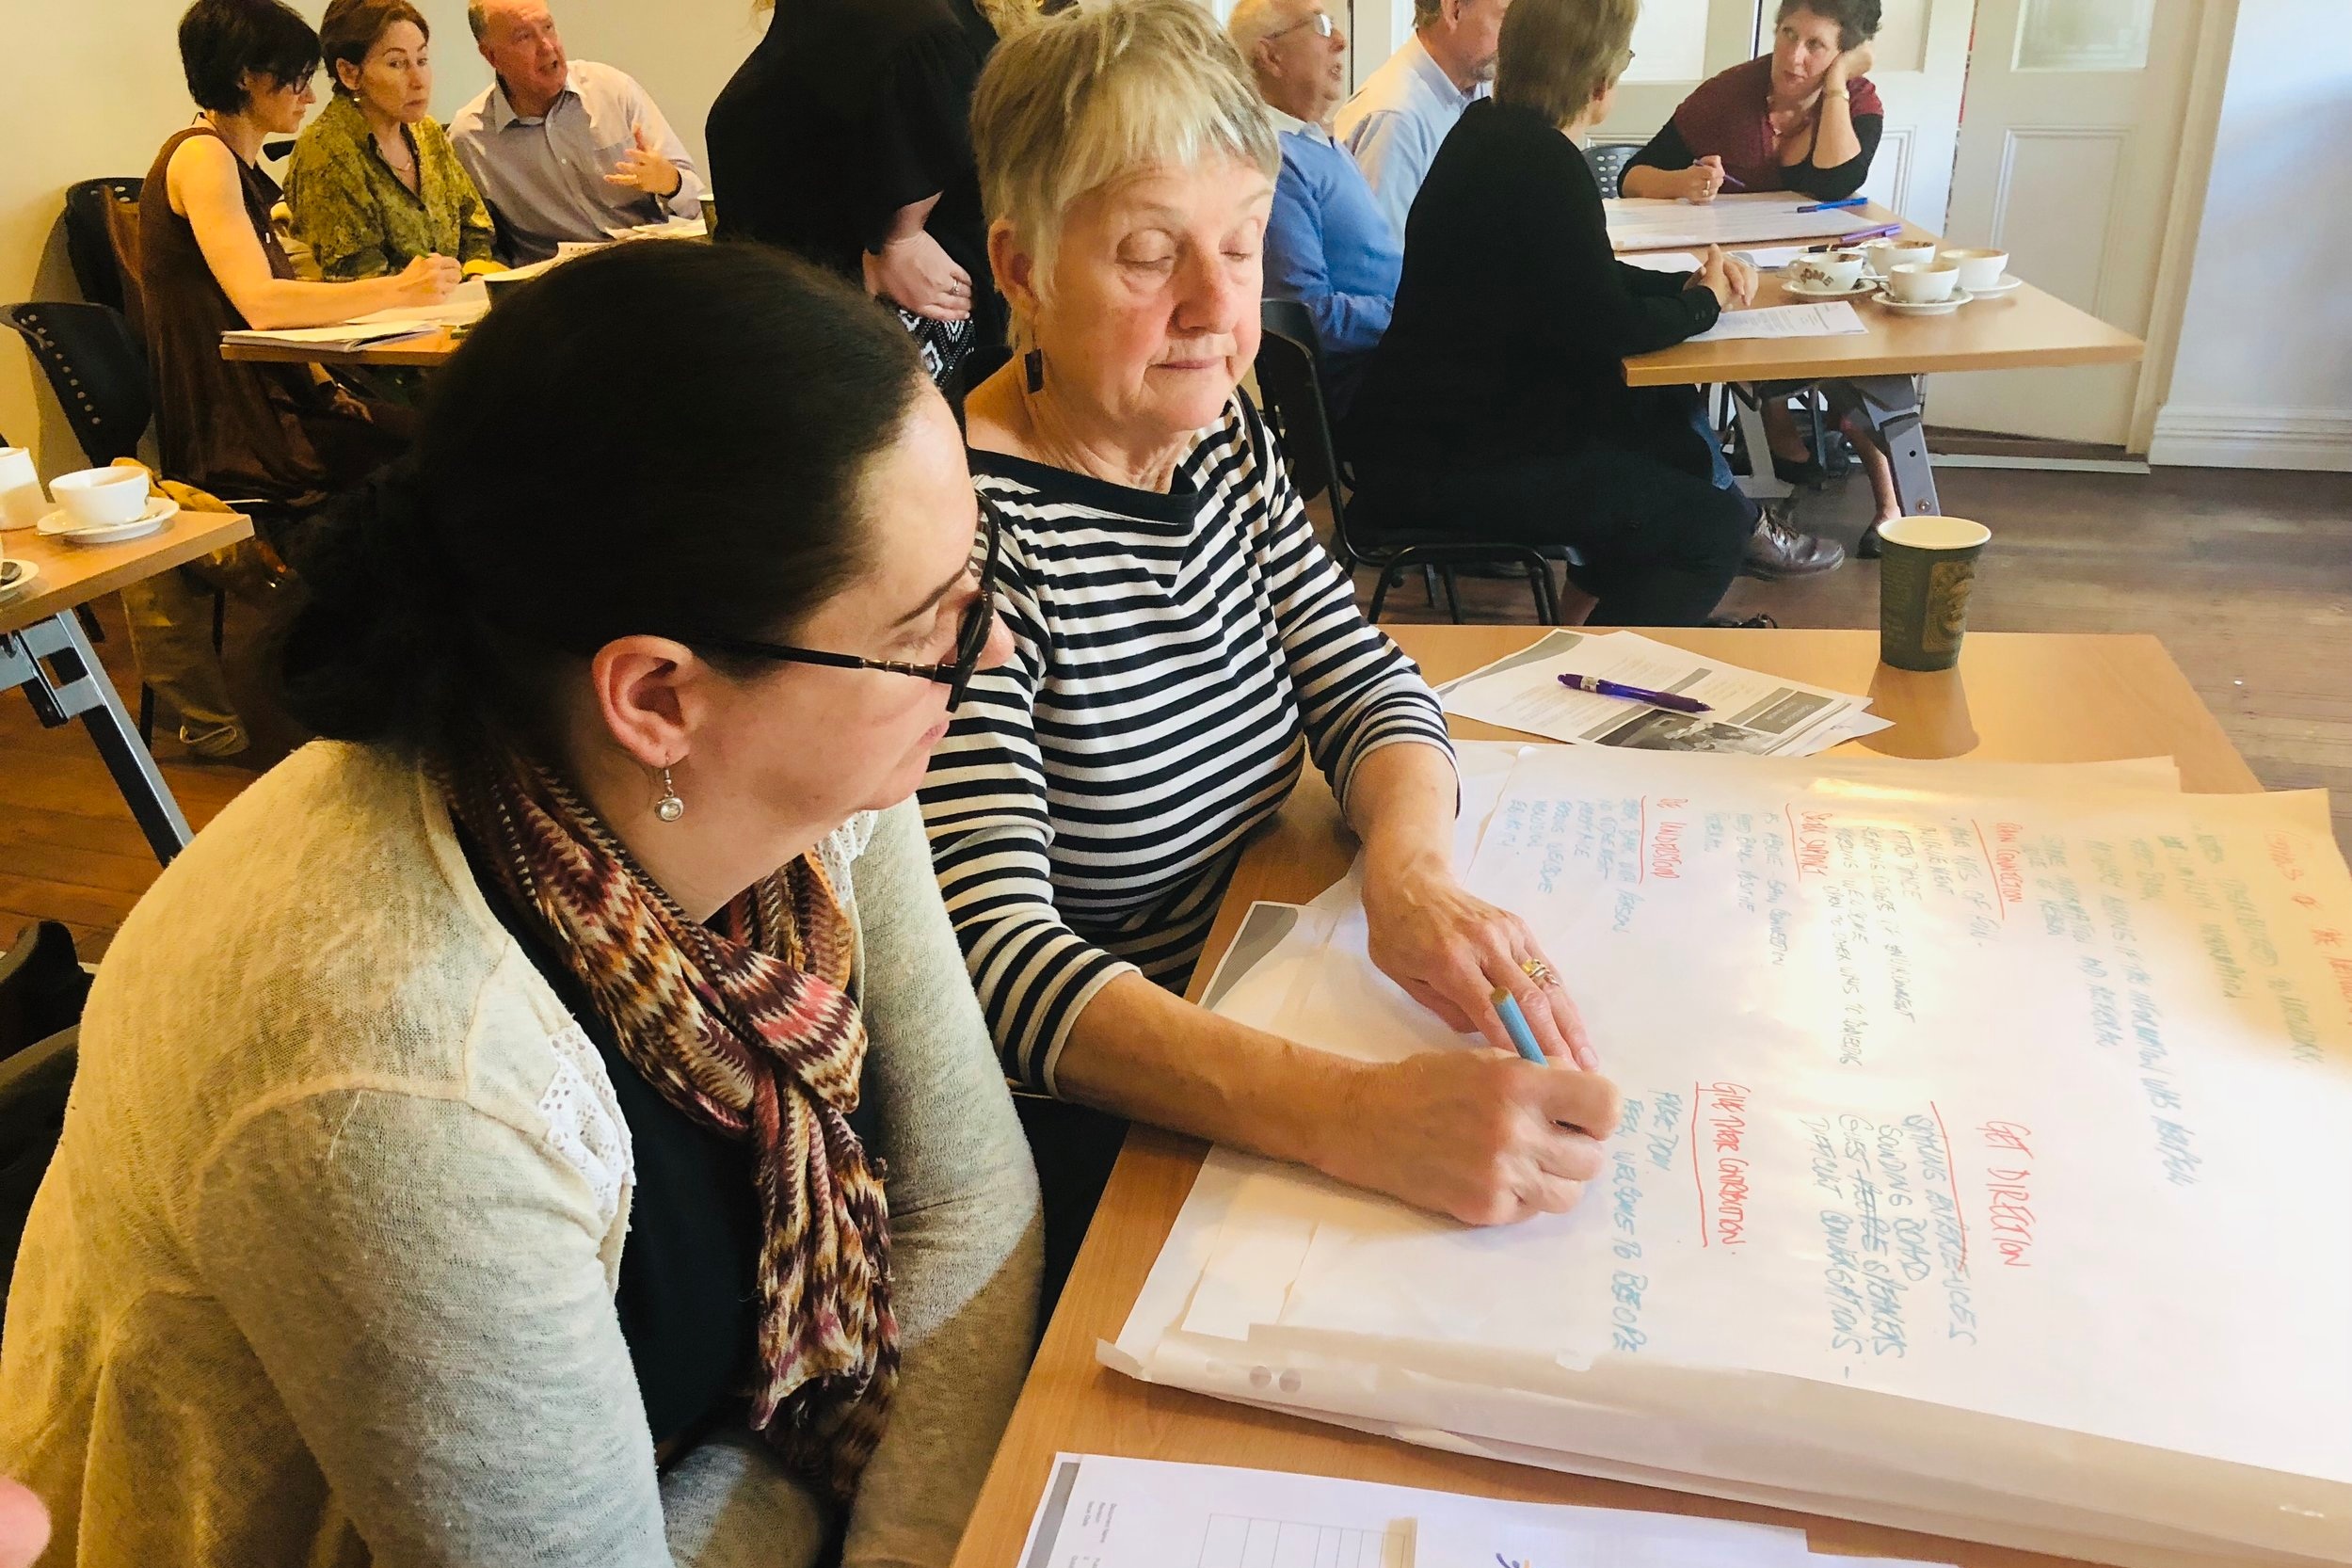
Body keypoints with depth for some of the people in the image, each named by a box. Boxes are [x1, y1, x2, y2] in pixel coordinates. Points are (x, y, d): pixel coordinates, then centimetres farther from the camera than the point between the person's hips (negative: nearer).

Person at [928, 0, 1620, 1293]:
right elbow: (992, 944, -31)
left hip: (1248, 1023, 7)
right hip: (1085, 1148, -6)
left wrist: (1410, 871, -21)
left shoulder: (1217, 436, 2)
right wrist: (1355, 1117, -44)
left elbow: (1367, 687, 3)